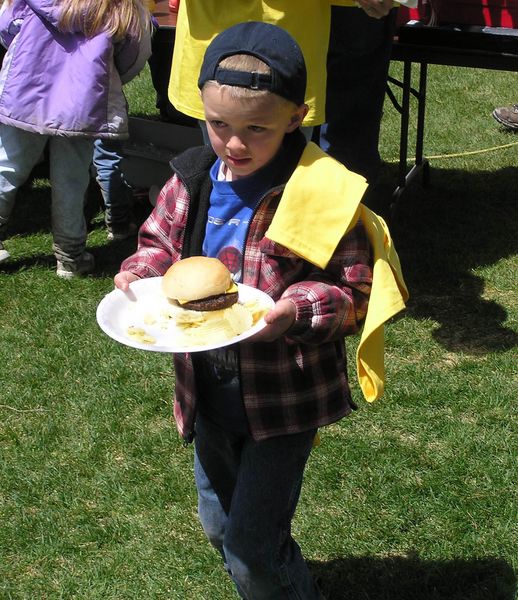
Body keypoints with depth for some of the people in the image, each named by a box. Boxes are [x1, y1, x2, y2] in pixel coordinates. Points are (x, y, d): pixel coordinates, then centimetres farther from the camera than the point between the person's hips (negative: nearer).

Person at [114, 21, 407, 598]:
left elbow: (354, 293, -16)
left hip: (283, 400, -6)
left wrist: (299, 310, -33)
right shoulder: (192, 180, -5)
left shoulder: (321, 195, -21)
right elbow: (159, 242, 10)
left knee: (253, 550, -2)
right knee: (219, 525, 25)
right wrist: (141, 272, -10)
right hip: (209, 394, 7)